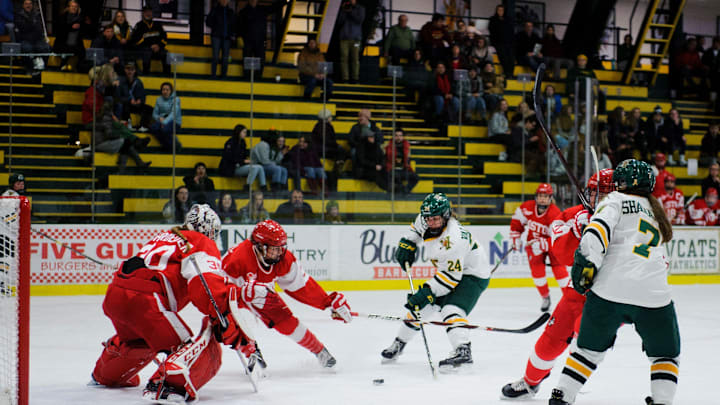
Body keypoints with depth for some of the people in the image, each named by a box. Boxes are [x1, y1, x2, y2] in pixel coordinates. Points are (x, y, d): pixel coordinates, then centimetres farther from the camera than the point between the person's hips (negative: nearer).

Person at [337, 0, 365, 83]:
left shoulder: (360, 8, 12)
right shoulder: (342, 9, 15)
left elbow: (360, 20, -3)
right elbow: (339, 22, 7)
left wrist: (350, 11, -6)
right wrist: (343, 11, -2)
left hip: (355, 37, -1)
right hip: (344, 37, 1)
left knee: (355, 58, -7)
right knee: (344, 58, -7)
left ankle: (355, 78, -6)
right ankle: (345, 78, -9)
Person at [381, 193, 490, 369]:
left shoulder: (454, 238, -36)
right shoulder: (424, 221, -12)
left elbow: (452, 276, -33)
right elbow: (416, 229, 16)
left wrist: (428, 292, -35)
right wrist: (406, 244, 1)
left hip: (472, 274, -9)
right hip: (447, 270, 9)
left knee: (451, 309, -30)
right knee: (419, 304, 12)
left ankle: (463, 350, -46)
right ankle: (399, 343, 29)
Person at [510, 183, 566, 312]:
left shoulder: (555, 214, -29)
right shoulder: (527, 207, -17)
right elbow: (517, 220, 3)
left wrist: (542, 244, -41)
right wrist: (515, 237, 0)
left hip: (552, 243, -3)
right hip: (533, 242, 3)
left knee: (558, 267, -15)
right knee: (537, 270, -7)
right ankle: (545, 298, 13)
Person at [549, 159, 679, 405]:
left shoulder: (617, 200, 9)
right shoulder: (657, 215, 27)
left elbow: (599, 227, -10)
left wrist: (587, 261, -14)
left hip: (610, 290, -2)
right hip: (653, 294, 3)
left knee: (589, 348, 16)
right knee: (666, 355, 20)